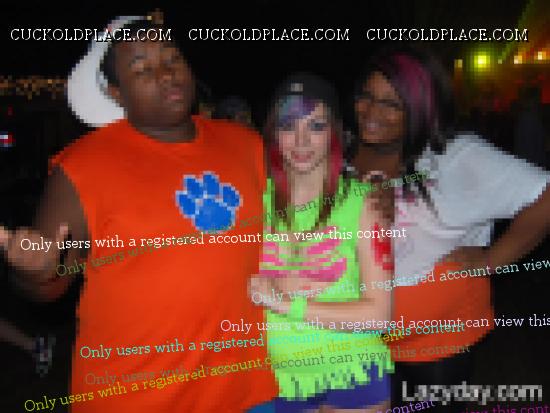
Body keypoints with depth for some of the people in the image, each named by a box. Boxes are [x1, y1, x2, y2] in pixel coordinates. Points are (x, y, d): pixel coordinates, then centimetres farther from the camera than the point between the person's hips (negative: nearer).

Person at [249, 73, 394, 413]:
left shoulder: (360, 201, -13)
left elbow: (378, 312, -15)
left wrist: (288, 304, -20)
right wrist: (278, 285, -20)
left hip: (352, 372, -2)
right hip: (279, 376, 2)